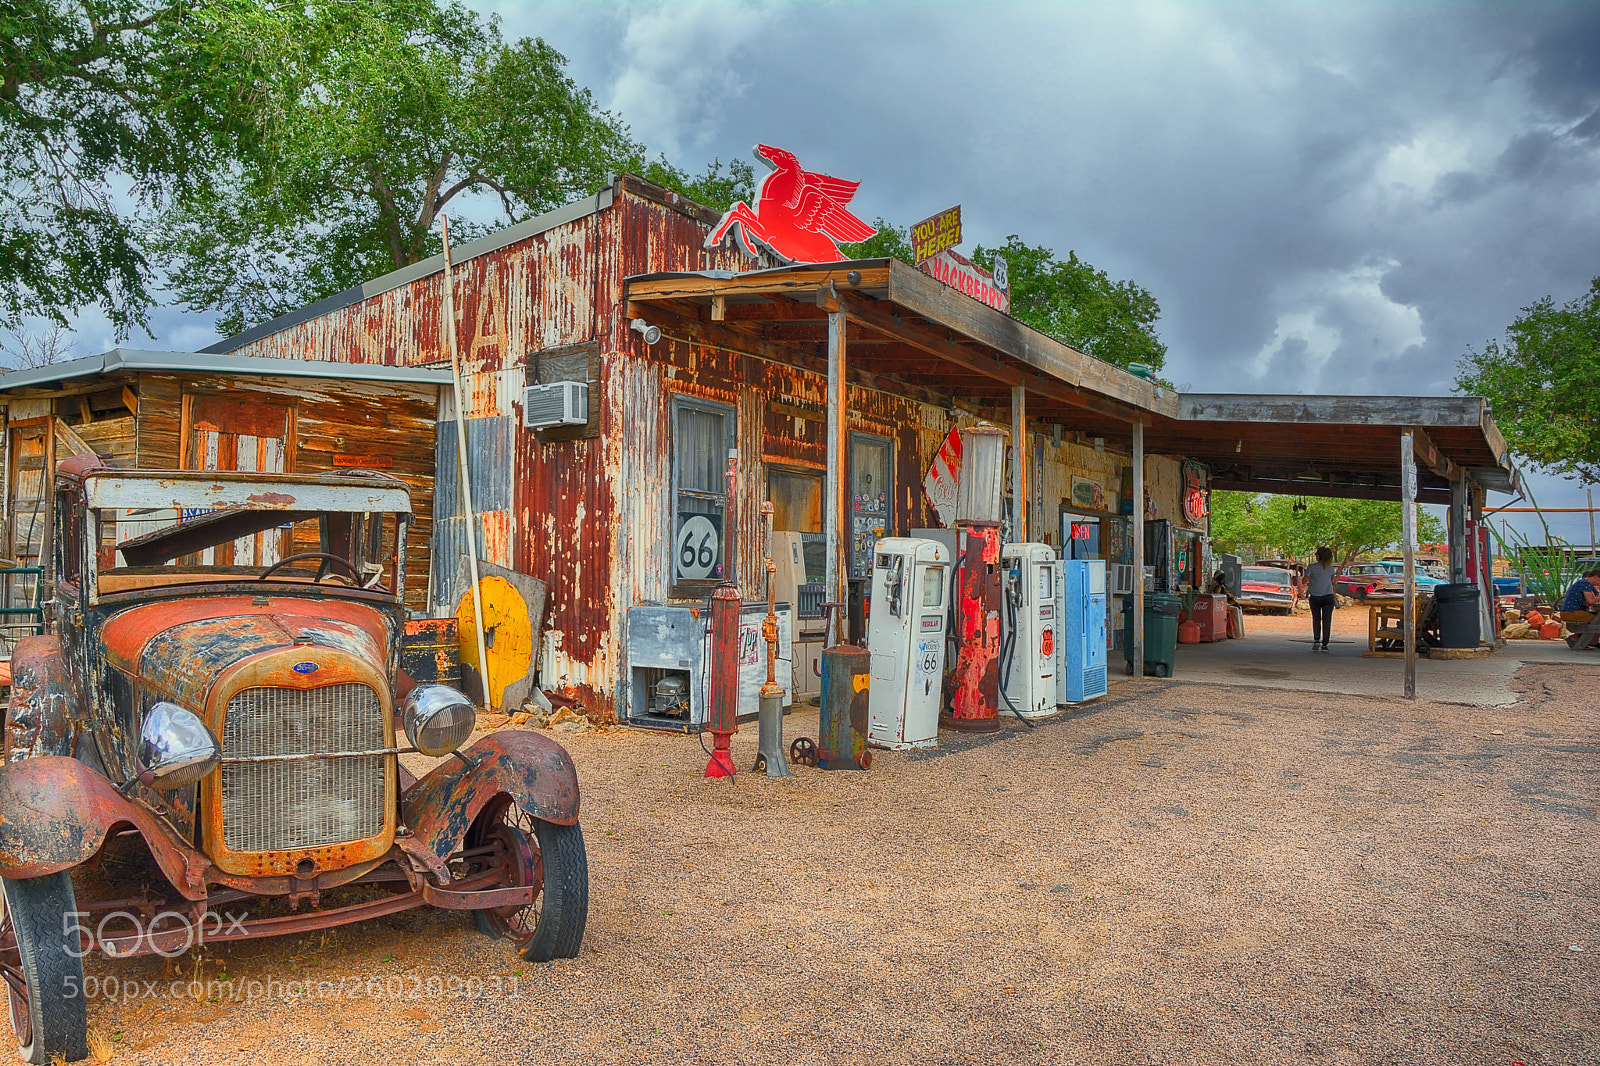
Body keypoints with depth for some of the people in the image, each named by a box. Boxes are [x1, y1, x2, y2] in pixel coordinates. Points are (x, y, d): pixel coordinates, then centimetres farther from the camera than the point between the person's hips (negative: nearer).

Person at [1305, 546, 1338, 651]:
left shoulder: (1312, 567, -6)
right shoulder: (1330, 568, 4)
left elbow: (1305, 580, -3)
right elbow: (1332, 582, 16)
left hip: (1315, 597, -1)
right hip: (1328, 596, 1)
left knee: (1316, 620, 13)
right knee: (1326, 621, 4)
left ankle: (1316, 641, 2)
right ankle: (1324, 645, 2)